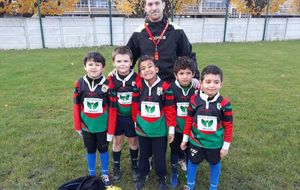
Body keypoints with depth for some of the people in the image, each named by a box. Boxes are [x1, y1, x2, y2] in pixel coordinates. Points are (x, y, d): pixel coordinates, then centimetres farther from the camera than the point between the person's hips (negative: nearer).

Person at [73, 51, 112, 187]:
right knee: (90, 150, 18)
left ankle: (105, 174, 36)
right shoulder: (80, 83, -9)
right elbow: (76, 106, -2)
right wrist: (77, 126, 0)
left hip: (102, 126, -1)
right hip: (86, 126, 2)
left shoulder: (107, 84, -13)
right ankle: (91, 175, 38)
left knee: (103, 149, 16)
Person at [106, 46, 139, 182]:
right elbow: (110, 103, -5)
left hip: (132, 117, -1)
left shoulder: (137, 79, -13)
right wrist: (109, 121, -6)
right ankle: (116, 168, 34)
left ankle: (134, 166, 38)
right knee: (117, 142, 15)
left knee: (133, 141, 16)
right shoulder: (111, 80, -9)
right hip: (117, 117, 1)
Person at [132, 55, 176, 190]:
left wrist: (171, 129, -6)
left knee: (159, 156, 12)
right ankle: (142, 175, 44)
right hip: (142, 129, 2)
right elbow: (135, 106, 2)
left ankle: (162, 178, 37)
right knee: (144, 154, 21)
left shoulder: (165, 87, -15)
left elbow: (170, 109, -9)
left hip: (160, 130, -2)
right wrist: (135, 122, 9)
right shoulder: (138, 86, -9)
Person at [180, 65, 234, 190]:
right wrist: (185, 139, 5)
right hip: (195, 141, 1)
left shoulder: (224, 103, -16)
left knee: (215, 164, 21)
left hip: (215, 143, 0)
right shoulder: (194, 100, -14)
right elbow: (189, 120, -2)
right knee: (193, 162, 19)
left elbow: (228, 126, -7)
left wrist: (226, 145, -3)